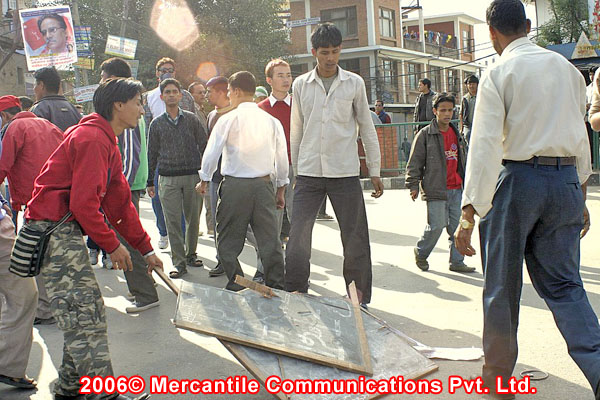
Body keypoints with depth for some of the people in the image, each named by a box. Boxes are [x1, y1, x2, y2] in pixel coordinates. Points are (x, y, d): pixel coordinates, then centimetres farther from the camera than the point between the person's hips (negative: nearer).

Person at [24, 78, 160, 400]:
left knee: (89, 310, 15)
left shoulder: (107, 142, 18)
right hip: (52, 231, -11)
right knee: (84, 316, -8)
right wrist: (113, 245, -13)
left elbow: (120, 202, 20)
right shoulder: (91, 138, -15)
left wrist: (146, 249, 19)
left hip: (66, 233, 11)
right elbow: (83, 202, -22)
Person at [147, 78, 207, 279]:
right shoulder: (157, 124, 7)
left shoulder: (191, 119, 5)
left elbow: (204, 145, 9)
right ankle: (179, 262, 0)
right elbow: (152, 153, 11)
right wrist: (149, 181, 10)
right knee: (173, 221, -5)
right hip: (168, 179, 0)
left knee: (193, 218, 7)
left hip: (193, 176, 0)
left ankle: (190, 254, 25)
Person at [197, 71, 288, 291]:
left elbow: (212, 152, -2)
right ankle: (276, 288, 9)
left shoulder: (228, 119, -5)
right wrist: (281, 189, 19)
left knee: (228, 241, 8)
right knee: (270, 240, 7)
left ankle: (237, 287, 7)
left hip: (235, 185, -3)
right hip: (264, 184, 3)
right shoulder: (272, 121, 6)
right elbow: (282, 159, 9)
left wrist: (204, 180, 13)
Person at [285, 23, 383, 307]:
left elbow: (367, 129, 7)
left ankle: (360, 300, 17)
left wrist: (375, 171, 4)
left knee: (355, 240, 4)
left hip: (345, 173, -1)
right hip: (309, 174, 1)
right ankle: (295, 294, 11)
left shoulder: (354, 83, 3)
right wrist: (296, 171, 12)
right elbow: (296, 131, 13)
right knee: (297, 239, -3)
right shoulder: (301, 85, 7)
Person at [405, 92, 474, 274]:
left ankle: (457, 262, 16)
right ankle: (420, 253, 18)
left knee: (458, 226, 6)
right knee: (437, 225, -6)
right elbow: (415, 162, -4)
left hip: (456, 189, 6)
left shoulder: (456, 133, 15)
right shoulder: (425, 134, -5)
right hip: (436, 190, -6)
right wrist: (413, 185, -7)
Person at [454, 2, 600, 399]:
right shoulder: (567, 68, 11)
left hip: (518, 178, -4)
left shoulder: (499, 73, -5)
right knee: (564, 285, 10)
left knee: (503, 284, 9)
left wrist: (470, 212, -16)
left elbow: (485, 145, -15)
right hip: (566, 181, 5)